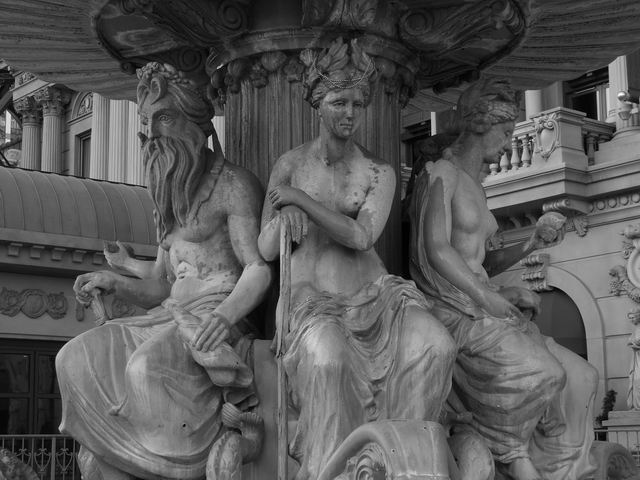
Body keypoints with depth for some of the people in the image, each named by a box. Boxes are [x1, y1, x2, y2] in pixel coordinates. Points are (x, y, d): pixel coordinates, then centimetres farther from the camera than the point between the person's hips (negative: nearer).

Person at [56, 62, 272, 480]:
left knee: (147, 367, -35)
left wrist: (224, 316, -30)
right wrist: (114, 282, 3)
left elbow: (259, 270, -11)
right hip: (174, 317, 8)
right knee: (78, 359, -15)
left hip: (218, 318, -7)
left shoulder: (233, 183, 0)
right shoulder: (172, 199, 25)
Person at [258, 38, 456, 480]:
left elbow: (361, 237, -7)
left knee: (435, 346, -28)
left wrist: (302, 199, -10)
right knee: (328, 357, -37)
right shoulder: (291, 165, 9)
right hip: (312, 294, -2)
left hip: (371, 292, 2)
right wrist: (285, 215, -14)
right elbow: (266, 251, 6)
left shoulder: (379, 173, 9)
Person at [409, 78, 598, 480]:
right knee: (533, 370, -31)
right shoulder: (441, 175, -6)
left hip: (480, 305, 9)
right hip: (452, 310, -9)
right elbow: (436, 252, -17)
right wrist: (496, 299, -17)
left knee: (579, 378, -3)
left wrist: (531, 244, 8)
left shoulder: (474, 185, 23)